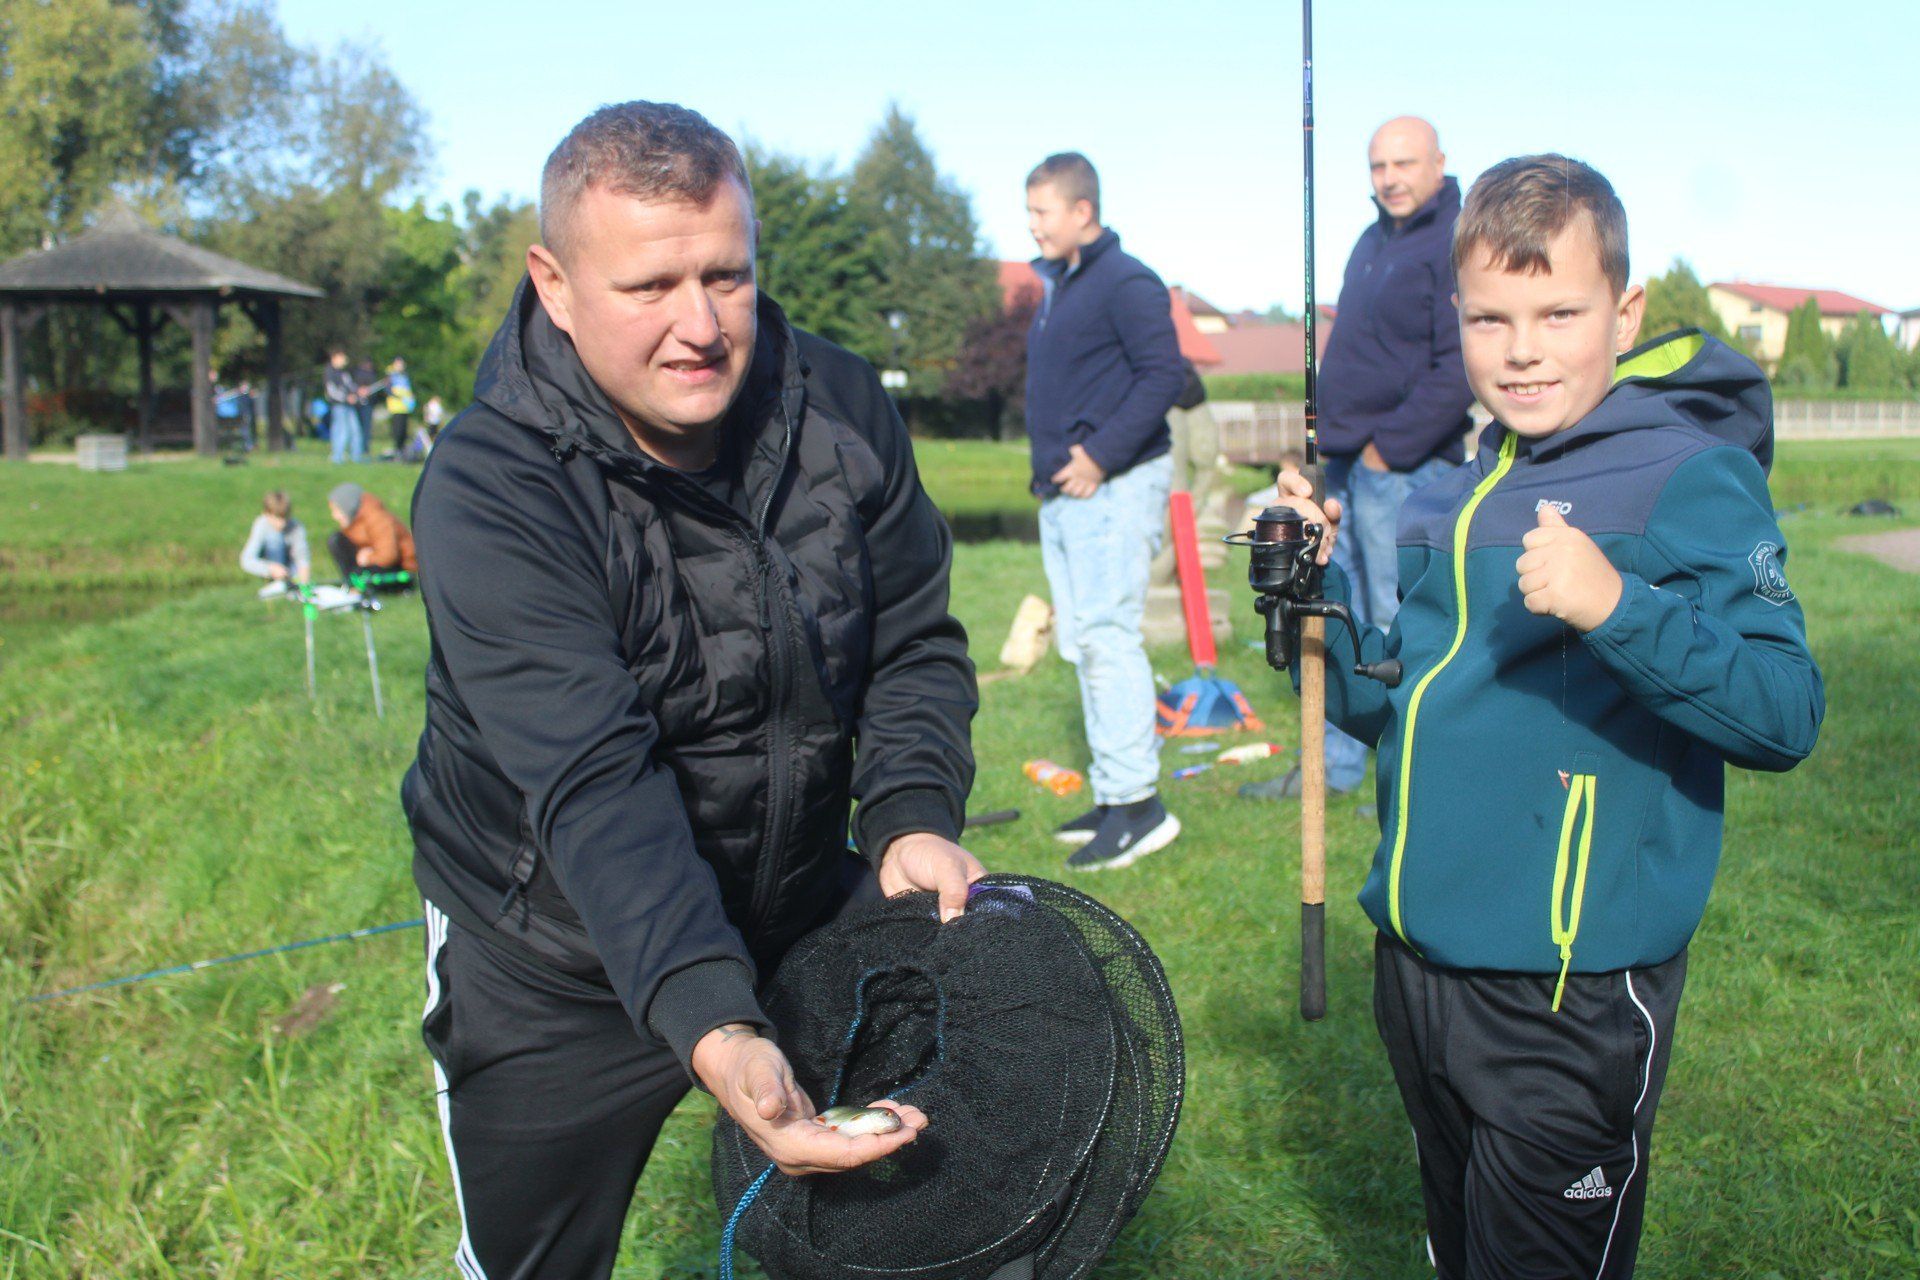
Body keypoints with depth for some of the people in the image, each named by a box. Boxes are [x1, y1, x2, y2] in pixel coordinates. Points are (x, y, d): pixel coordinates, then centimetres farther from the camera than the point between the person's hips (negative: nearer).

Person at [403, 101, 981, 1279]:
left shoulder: (842, 410, -10)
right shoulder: (489, 492, -26)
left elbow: (915, 641, -4)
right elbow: (593, 783, -35)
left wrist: (913, 817, -24)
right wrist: (710, 1031, -48)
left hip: (808, 912, 4)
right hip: (556, 966, -3)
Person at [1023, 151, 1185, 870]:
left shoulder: (1127, 283, -10)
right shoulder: (1055, 286, 19)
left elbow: (1164, 375, -18)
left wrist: (1101, 453, -20)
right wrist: (1051, 466, 13)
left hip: (1115, 488, -10)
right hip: (1061, 493, 10)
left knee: (1107, 636, -12)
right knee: (1082, 644, 10)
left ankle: (1138, 804, -8)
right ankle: (1112, 796, 17)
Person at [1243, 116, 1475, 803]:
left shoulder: (1456, 247, -13)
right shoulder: (1375, 241, 17)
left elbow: (1460, 371, -21)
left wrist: (1389, 445, -19)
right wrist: (1339, 438, 12)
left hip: (1407, 468, -9)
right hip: (1351, 462, 9)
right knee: (1341, 616, 14)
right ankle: (1334, 766, 24)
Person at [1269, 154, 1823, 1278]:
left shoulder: (1692, 479, -13)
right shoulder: (1455, 495, 9)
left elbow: (1787, 714, -23)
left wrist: (1619, 606, -37)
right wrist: (1320, 584, 1)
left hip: (1571, 993, -7)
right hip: (1421, 966, 7)